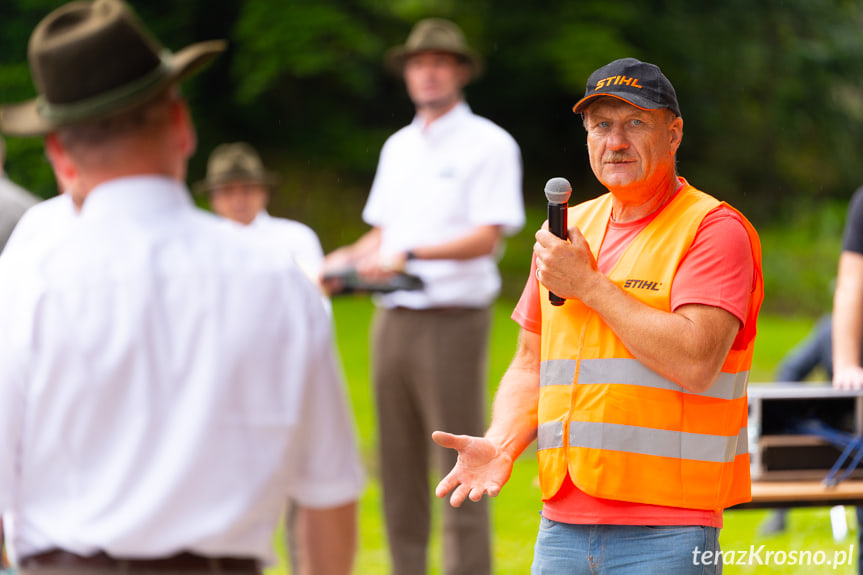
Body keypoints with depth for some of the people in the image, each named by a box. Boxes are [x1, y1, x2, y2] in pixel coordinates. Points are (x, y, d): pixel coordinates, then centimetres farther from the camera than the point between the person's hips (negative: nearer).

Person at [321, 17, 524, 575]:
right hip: (394, 320, 6)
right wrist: (349, 258, 0)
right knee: (400, 466, 7)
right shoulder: (398, 147, 18)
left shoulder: (488, 144, -3)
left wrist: (409, 256, -23)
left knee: (459, 466, -7)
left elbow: (487, 237, -13)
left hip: (453, 320, -6)